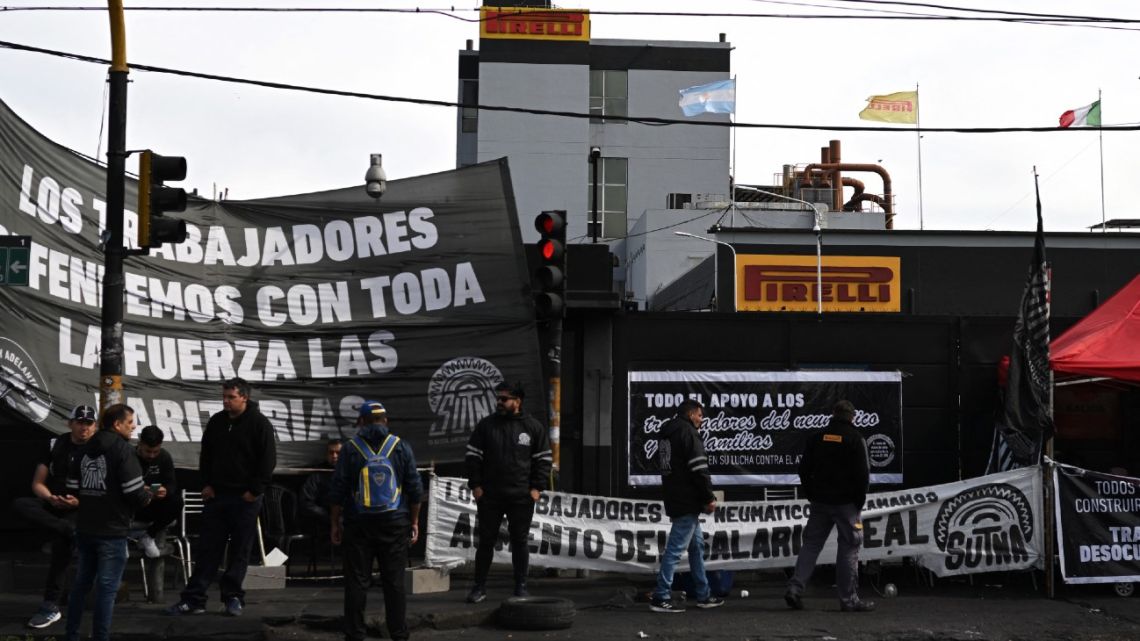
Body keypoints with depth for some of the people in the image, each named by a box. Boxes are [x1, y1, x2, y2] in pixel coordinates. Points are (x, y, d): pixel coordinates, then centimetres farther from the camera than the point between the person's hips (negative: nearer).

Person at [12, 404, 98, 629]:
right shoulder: (56, 445, 7)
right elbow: (37, 483, 5)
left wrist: (80, 501, -23)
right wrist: (50, 498, -16)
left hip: (80, 509, -4)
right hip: (52, 505, 4)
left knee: (61, 542, -31)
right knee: (20, 504, -25)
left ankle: (51, 606, -22)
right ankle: (71, 531, -35)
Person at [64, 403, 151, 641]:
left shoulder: (84, 449, 7)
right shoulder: (122, 449, -14)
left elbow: (73, 488, 9)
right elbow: (135, 493, -18)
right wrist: (148, 496, 2)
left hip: (85, 528, 7)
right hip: (112, 531, -7)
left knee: (82, 582, 17)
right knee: (107, 587, -2)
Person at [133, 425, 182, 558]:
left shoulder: (164, 456, 0)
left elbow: (172, 484, -2)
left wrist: (166, 491, -29)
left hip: (154, 507, 3)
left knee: (176, 501, -26)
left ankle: (148, 536, -8)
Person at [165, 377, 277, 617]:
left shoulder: (259, 423, -7)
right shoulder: (216, 421, 8)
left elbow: (268, 461, -8)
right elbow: (206, 454, 17)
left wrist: (254, 490, -11)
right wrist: (206, 484, 7)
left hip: (245, 499, -4)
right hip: (216, 496, 4)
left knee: (240, 551, 3)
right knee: (208, 548, 4)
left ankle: (233, 597, 12)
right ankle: (194, 599, 5)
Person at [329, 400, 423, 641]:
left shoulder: (351, 449, -2)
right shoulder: (401, 447, 1)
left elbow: (337, 491, -1)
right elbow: (415, 489, 1)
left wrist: (334, 524, 7)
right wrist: (414, 522, 10)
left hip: (359, 525, -1)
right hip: (395, 524, 1)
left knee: (357, 582, 4)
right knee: (394, 582, 5)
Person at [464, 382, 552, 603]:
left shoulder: (533, 427, 2)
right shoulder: (486, 425, 4)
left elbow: (544, 459, 5)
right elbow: (473, 456, 6)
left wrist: (537, 488, -3)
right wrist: (475, 485, -3)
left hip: (522, 496, -1)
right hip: (489, 496, 1)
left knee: (519, 542, 6)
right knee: (486, 541, 4)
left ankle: (520, 587, 15)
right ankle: (480, 587, 12)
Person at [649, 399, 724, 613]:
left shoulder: (666, 432, 17)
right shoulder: (688, 432, -12)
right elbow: (699, 468, -18)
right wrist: (709, 498, -9)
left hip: (674, 499, 10)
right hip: (687, 501, -10)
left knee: (696, 545, 15)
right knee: (675, 548, -8)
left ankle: (703, 595, 19)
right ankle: (661, 598, -7)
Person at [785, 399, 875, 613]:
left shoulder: (816, 437, 6)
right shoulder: (855, 439, -6)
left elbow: (804, 469, 8)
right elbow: (862, 474, -9)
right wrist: (859, 502, 1)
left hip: (820, 502, 4)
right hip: (846, 503, -4)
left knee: (811, 545, 9)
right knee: (849, 548, 2)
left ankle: (794, 588, -2)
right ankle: (849, 599, 2)